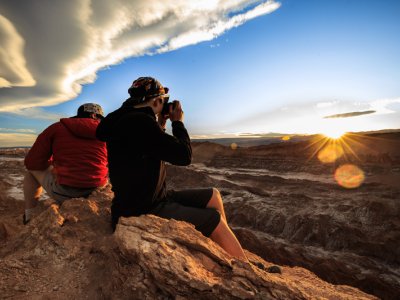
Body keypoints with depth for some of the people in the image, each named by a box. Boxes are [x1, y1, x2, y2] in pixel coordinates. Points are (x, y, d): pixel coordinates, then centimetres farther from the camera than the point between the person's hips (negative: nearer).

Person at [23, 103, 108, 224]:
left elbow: (32, 163, 3)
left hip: (65, 193, -2)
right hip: (98, 193, 2)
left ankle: (29, 219, 28)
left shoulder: (57, 128, 1)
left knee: (32, 170, 25)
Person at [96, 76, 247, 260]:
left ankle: (229, 252, 24)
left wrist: (160, 126, 13)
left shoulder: (130, 118, 10)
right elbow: (184, 156, -19)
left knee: (213, 196, 10)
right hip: (141, 213, -10)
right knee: (215, 219, -5)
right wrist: (178, 122, -4)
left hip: (152, 199, 10)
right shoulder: (138, 121, -22)